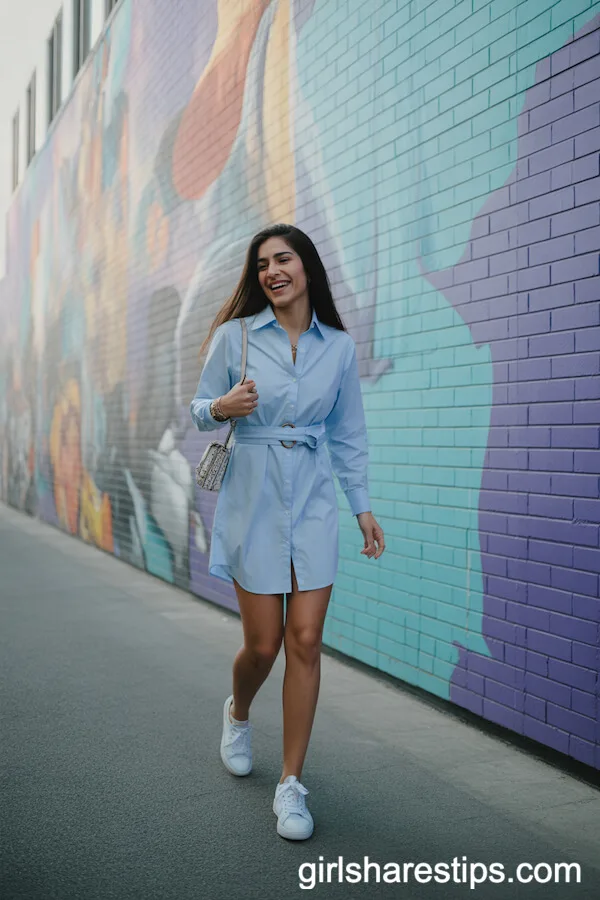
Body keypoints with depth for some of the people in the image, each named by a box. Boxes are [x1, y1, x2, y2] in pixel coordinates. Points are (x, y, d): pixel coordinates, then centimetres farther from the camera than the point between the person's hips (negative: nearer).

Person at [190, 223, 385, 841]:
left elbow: (347, 435, 11)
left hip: (313, 504, 2)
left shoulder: (339, 347, 5)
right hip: (252, 501, -1)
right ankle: (238, 714, 39)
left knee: (305, 642, -2)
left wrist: (362, 505, 9)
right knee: (264, 644, 3)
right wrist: (222, 407, -19)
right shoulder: (234, 336, -2)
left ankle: (291, 785, 10)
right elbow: (199, 412, 5)